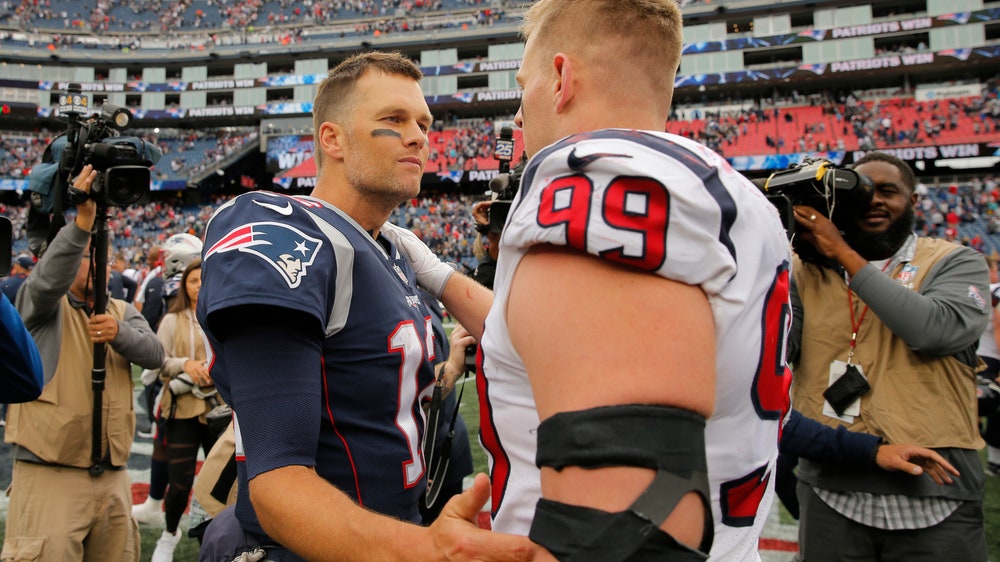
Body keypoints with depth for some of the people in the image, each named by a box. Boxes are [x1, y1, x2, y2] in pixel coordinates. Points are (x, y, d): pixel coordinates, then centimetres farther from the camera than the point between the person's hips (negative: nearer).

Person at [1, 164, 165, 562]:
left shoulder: (123, 312, 16)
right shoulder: (44, 307, 3)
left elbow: (154, 354, -1)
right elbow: (48, 279, -20)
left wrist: (119, 333, -22)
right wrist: (82, 220, -33)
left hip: (113, 476, 5)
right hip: (49, 474, -4)